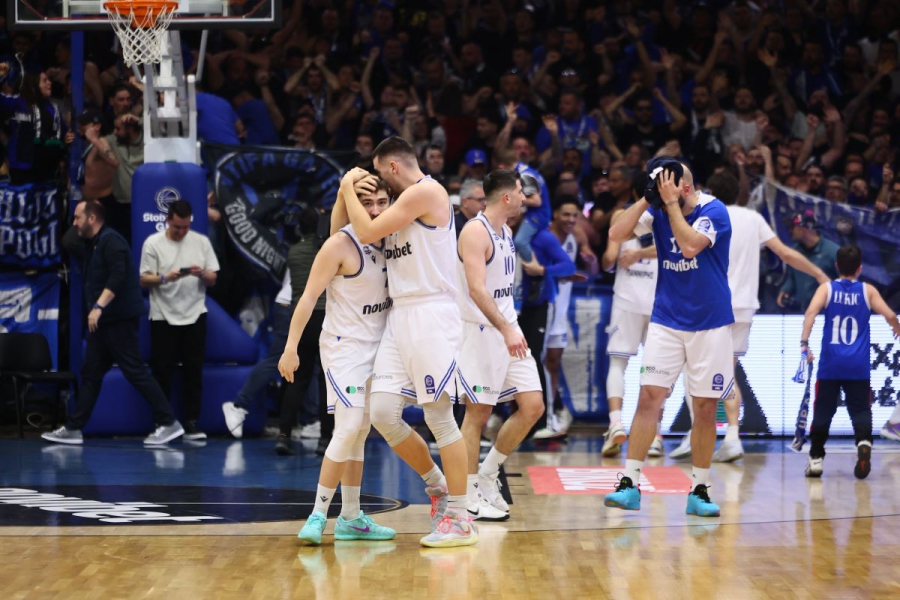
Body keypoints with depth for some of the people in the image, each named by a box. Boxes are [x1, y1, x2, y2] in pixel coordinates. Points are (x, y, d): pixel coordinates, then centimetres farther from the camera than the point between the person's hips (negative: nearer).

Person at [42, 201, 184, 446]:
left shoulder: (111, 241, -15)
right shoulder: (93, 244, 17)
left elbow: (118, 277, -27)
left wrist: (98, 307, -33)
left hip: (119, 319, -10)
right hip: (103, 320, 10)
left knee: (135, 371, -10)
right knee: (90, 373, 9)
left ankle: (169, 423, -8)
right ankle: (74, 428, 12)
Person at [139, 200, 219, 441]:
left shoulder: (201, 242, 5)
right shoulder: (153, 243, -1)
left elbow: (213, 280, 6)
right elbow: (144, 279, -3)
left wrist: (202, 274, -16)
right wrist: (165, 278, -22)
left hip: (194, 315, 2)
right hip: (163, 317, -2)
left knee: (194, 371, 2)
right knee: (162, 371, 1)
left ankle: (191, 424, 6)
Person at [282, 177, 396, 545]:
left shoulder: (386, 242, 6)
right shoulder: (340, 245, -15)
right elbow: (309, 296, -16)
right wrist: (291, 347, -22)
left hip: (375, 348, 7)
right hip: (344, 348, -7)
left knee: (358, 435, 12)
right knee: (348, 429, -17)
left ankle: (351, 519, 18)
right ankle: (318, 515, -12)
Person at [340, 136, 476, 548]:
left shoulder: (426, 191, -8)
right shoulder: (405, 202, 21)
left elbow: (367, 233, -10)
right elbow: (342, 234, 28)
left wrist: (349, 189, 4)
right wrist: (350, 191, 19)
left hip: (431, 316, -9)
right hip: (400, 316, 9)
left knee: (439, 415, -6)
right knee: (383, 413, 1)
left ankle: (459, 518, 0)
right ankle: (437, 486, 18)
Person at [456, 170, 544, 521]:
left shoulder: (505, 231, 14)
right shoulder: (475, 232, -15)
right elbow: (477, 289, -25)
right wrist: (506, 330, -32)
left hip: (508, 330, 9)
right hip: (480, 331, -9)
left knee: (533, 406, 3)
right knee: (478, 413, -2)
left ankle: (488, 473, 17)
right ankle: (471, 496, 6)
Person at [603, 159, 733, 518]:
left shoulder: (713, 211, -12)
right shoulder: (658, 212, 1)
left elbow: (690, 246, -27)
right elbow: (616, 234, -8)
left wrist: (671, 202, -22)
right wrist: (647, 198, -13)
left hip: (710, 324, -3)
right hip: (666, 323, 3)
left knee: (705, 407, 3)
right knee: (649, 397, -7)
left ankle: (699, 492, 12)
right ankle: (629, 485, -7)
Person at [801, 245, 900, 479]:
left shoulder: (826, 288, 4)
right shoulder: (868, 291, 4)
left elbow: (811, 312, -13)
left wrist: (804, 342, -19)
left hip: (830, 364, 0)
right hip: (858, 366, 0)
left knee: (823, 410, 9)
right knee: (860, 409, 3)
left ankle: (815, 459, 7)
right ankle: (864, 442, -25)